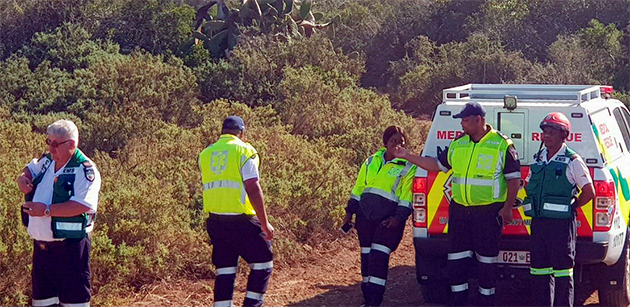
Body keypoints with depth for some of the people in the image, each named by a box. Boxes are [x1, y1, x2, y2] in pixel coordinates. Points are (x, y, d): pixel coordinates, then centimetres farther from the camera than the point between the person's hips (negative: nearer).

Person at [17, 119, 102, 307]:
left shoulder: (84, 170, -14)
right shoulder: (47, 161, 10)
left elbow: (83, 205, -26)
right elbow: (30, 169, 31)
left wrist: (46, 210, -27)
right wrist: (23, 178, 6)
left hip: (69, 247, -8)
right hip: (41, 243, 8)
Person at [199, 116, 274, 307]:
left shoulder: (205, 154, 12)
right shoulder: (244, 151, -5)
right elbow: (253, 189, -12)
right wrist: (265, 223, -9)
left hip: (214, 220, 5)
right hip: (241, 220, -5)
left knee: (225, 270, 11)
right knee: (262, 262, 8)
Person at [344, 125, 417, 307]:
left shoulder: (408, 167, -1)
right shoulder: (372, 161, 12)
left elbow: (407, 197, -6)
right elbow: (358, 188, 17)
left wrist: (398, 217, -17)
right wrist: (350, 212, 14)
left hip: (388, 218, -5)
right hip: (366, 215, 5)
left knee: (379, 257, -13)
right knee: (366, 257, 9)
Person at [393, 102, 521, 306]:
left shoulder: (502, 145, -6)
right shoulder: (458, 144, 10)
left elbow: (514, 179, -5)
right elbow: (437, 165, 18)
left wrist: (507, 207, -12)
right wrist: (407, 157, 13)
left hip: (488, 211, -5)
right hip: (459, 210, 5)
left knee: (486, 259, 2)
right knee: (456, 258, 7)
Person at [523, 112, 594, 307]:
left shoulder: (572, 161, -5)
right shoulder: (538, 159, 13)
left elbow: (589, 192, -6)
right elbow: (529, 187, 27)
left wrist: (570, 207, -4)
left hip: (561, 223, -6)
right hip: (538, 222, 6)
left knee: (562, 268, -4)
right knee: (539, 268, 10)